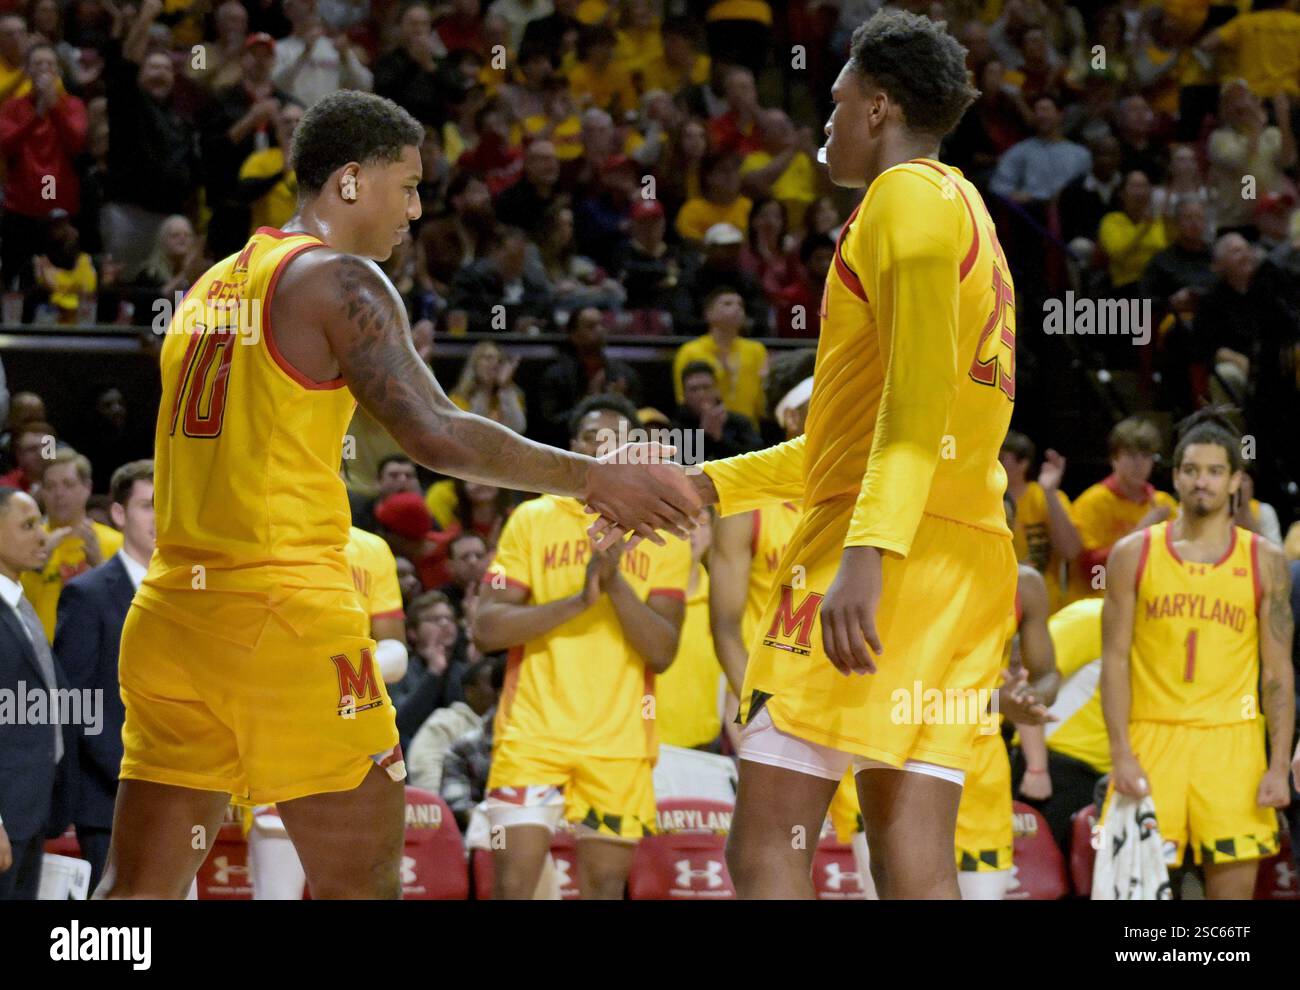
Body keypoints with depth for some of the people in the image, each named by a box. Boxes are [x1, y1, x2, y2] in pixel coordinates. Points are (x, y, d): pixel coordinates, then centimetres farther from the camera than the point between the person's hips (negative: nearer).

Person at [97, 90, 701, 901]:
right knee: (361, 886, -2)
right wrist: (595, 479, -8)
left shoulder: (214, 285, 19)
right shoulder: (341, 282, -5)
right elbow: (436, 434, -15)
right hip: (288, 616, -8)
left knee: (139, 890, 9)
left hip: (170, 613, 8)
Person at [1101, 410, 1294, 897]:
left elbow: (1278, 672, 5)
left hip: (1231, 743, 0)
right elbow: (1115, 659, 3)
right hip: (1151, 738, 0)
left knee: (1234, 887, -2)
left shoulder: (1265, 562, 5)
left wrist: (1279, 766, -3)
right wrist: (1121, 755, -7)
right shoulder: (1134, 555, 4)